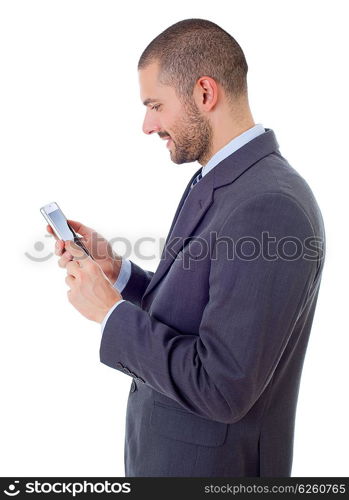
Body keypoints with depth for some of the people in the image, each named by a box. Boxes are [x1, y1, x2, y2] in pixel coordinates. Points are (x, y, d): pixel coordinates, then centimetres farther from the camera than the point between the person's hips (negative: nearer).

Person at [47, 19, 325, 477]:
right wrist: (116, 270, -3)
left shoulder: (271, 208, -27)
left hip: (213, 464, -8)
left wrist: (111, 310, -19)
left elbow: (222, 388, -27)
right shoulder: (216, 183, 4)